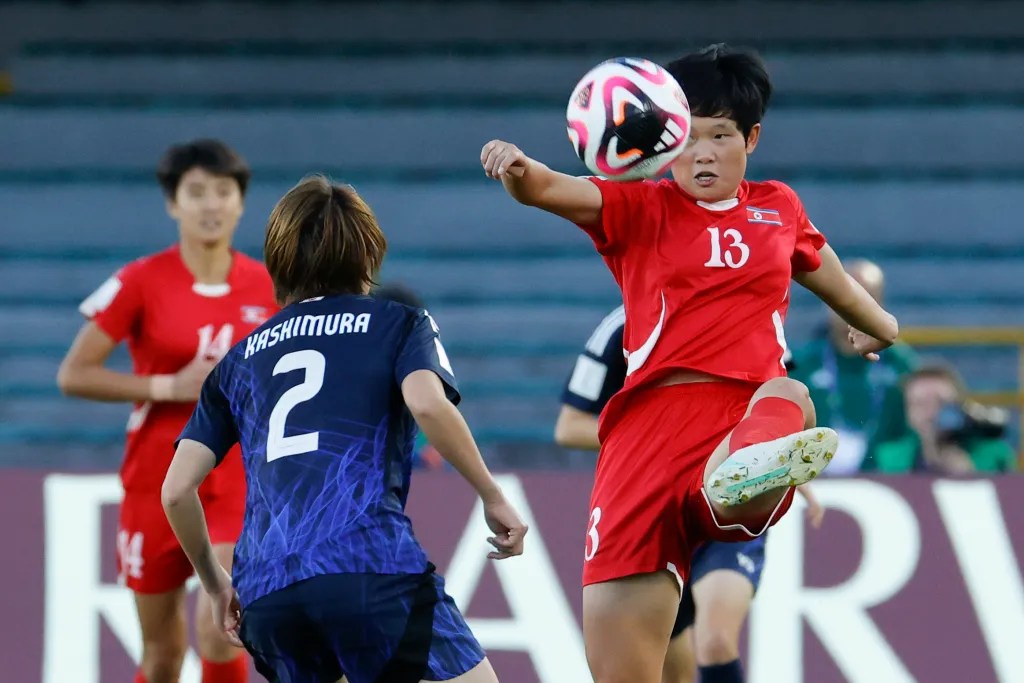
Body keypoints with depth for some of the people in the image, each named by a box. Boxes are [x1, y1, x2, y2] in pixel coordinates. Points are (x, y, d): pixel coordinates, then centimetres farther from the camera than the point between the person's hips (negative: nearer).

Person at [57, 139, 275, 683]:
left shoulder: (266, 286, 0)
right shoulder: (140, 282, -8)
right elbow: (73, 375, -10)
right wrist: (170, 387, -17)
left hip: (238, 480, 0)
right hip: (156, 482, 0)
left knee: (219, 631, -20)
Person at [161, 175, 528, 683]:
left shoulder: (240, 359, 26)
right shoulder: (397, 323, 16)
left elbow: (177, 489, 19)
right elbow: (427, 403, -7)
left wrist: (214, 583, 33)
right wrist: (494, 499, 4)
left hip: (264, 590, 5)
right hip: (371, 566, -5)